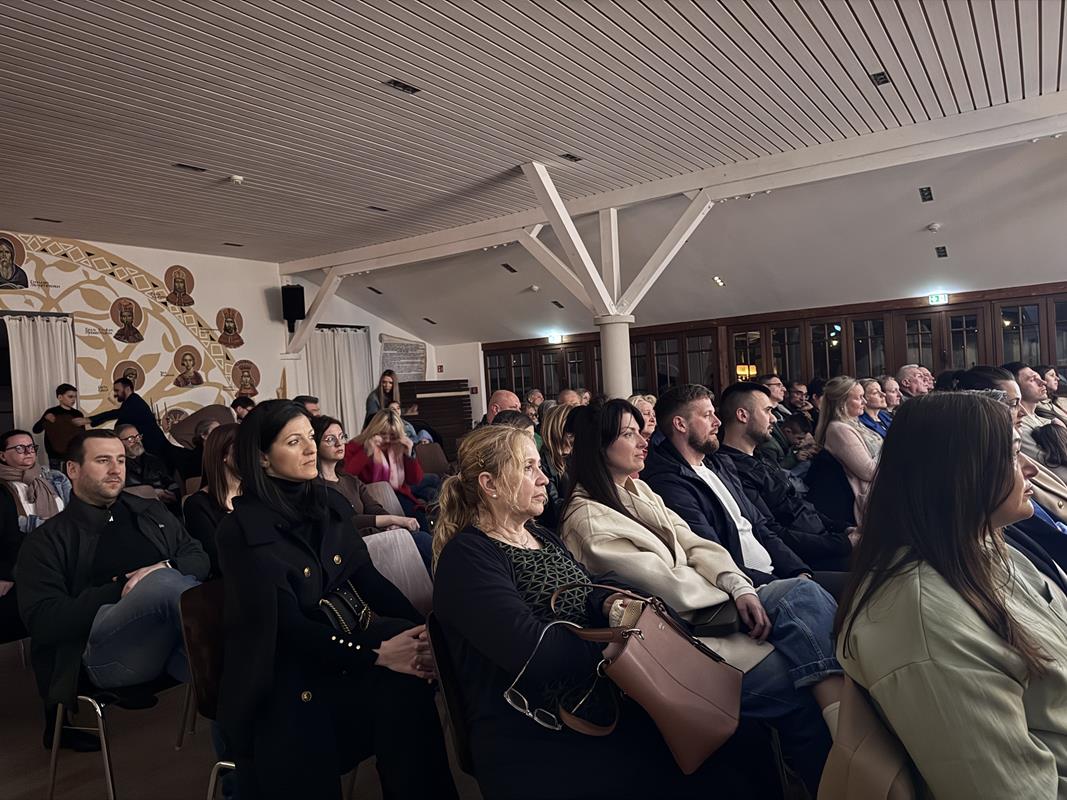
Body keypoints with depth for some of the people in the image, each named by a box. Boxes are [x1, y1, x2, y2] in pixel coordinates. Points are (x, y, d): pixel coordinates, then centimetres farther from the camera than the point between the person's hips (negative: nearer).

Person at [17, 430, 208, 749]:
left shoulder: (151, 512, 24)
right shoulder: (47, 541, 12)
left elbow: (200, 559, 19)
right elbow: (43, 621, 0)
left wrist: (166, 568, -4)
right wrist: (121, 589, -8)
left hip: (176, 639, 4)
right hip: (105, 649, -3)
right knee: (163, 581, -34)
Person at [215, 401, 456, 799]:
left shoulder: (332, 504, 5)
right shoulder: (242, 531, -13)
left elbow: (369, 579, 2)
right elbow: (286, 626, -19)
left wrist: (422, 628, -15)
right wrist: (377, 653, -27)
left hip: (337, 647, 5)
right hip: (279, 677, -5)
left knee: (405, 678, -22)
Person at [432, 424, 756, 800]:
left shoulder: (542, 537, 16)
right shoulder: (467, 557, -13)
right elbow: (534, 651, -23)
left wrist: (608, 604, -7)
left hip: (602, 708, 8)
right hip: (535, 743, -7)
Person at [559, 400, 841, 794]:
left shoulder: (639, 490, 14)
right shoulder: (587, 519, -14)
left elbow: (692, 543, 8)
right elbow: (664, 583, -17)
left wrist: (740, 588, -9)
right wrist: (728, 591, -2)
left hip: (707, 603, 9)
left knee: (806, 592, -13)